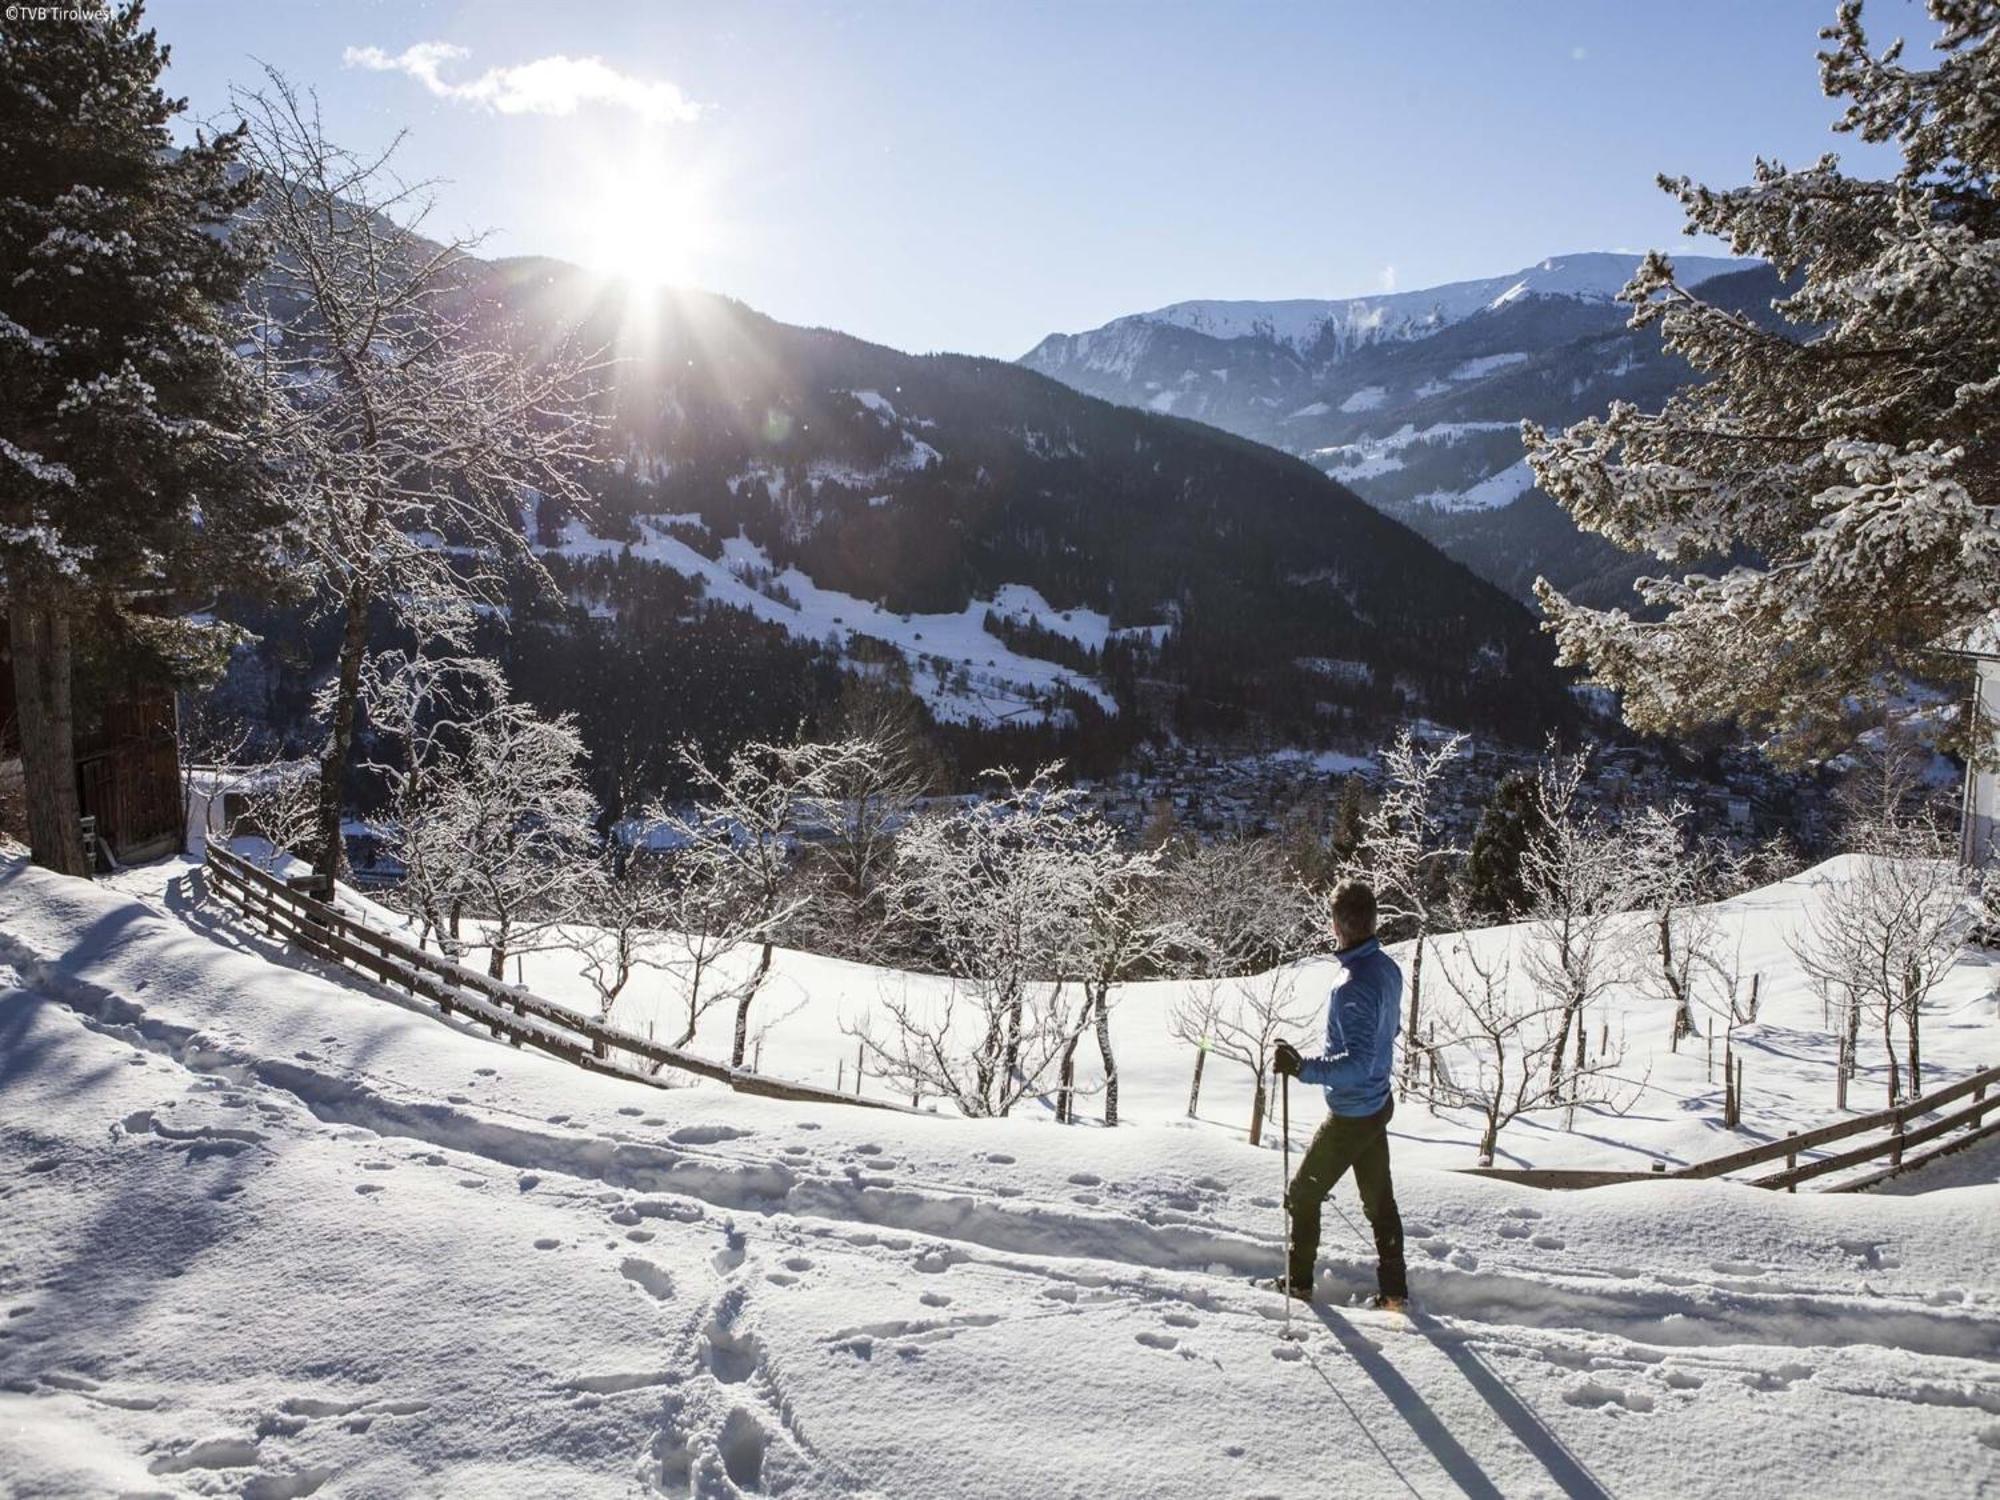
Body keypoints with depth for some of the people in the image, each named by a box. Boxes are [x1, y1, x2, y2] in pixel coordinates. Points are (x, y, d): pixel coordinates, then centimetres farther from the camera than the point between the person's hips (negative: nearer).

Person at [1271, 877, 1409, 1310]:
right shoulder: (1388, 968, -1)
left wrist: (1304, 1068, -42)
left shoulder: (1354, 986, -29)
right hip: (1378, 1103, 8)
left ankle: (1298, 1284, 22)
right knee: (1379, 1199, 19)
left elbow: (1358, 1063, -34)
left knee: (1303, 1194, 10)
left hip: (1351, 1115, -8)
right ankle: (1394, 1290, 27)